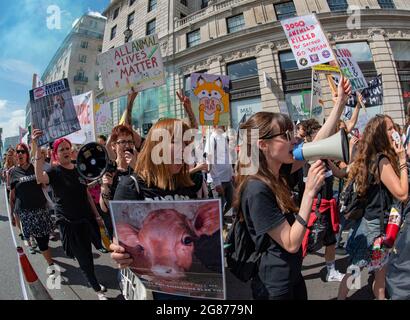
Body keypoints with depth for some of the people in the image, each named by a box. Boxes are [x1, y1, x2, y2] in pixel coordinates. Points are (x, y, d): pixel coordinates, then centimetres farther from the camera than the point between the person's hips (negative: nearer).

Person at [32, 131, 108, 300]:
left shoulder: (79, 169, 5)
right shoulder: (54, 171, -10)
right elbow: (40, 178, -35)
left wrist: (97, 215, 11)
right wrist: (36, 147, -40)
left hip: (86, 219, 4)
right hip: (68, 222, -4)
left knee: (88, 254, 17)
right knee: (83, 257, 3)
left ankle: (94, 281, 39)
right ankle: (98, 290, 18)